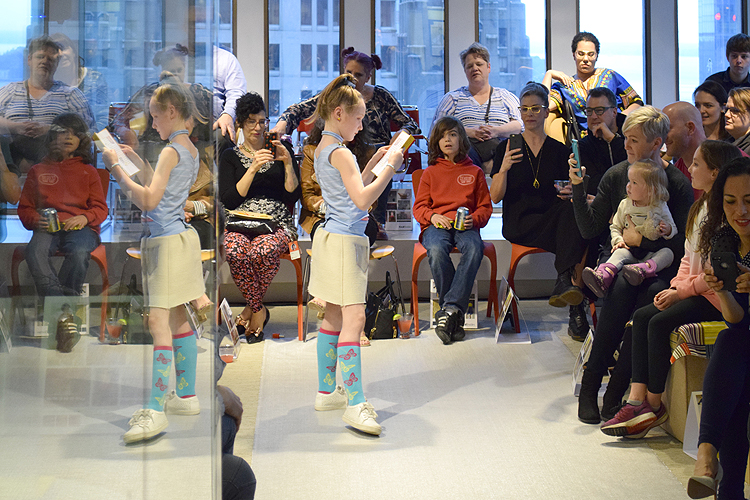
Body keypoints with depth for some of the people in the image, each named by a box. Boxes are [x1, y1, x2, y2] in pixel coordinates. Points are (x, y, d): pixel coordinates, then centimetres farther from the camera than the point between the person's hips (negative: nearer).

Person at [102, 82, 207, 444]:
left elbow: (148, 200, -22)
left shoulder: (171, 152, -14)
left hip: (166, 241, -10)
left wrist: (116, 168, -16)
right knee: (179, 319, 15)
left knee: (159, 321, -15)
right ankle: (185, 395, 23)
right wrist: (136, 160, 24)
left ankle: (155, 410, -20)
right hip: (181, 235, 10)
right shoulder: (191, 151, 14)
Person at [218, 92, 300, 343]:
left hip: (277, 223, 0)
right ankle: (259, 310, -16)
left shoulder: (281, 150, 14)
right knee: (235, 251, -36)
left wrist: (287, 163, -7)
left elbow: (293, 196, 6)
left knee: (263, 250, -37)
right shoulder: (230, 156, 13)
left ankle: (252, 308, -12)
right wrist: (253, 168, -10)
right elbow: (228, 200, -2)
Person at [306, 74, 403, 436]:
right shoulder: (340, 153, -16)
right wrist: (390, 167, -17)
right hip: (344, 240, -11)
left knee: (335, 317, 14)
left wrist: (375, 160, 19)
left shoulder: (323, 149, 14)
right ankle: (355, 404, -18)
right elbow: (362, 198, -24)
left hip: (334, 237, 11)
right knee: (354, 318, -14)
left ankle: (326, 392, 22)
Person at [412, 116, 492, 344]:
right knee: (436, 250, -37)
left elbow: (485, 206, 17)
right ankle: (456, 314, -30)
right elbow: (419, 207, 14)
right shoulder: (430, 173, 19)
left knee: (474, 248, -38)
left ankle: (449, 308, -39)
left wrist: (474, 219, -6)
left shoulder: (474, 172, 19)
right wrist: (432, 216, -9)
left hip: (465, 225, 0)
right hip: (437, 225, 0)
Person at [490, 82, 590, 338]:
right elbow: (495, 197, 0)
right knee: (572, 234, -34)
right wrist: (504, 169, -19)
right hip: (519, 225, -2)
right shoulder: (507, 148, 8)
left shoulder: (559, 151, 15)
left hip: (553, 218, 3)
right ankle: (575, 308, -39)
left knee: (572, 208, -35)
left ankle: (564, 282, -44)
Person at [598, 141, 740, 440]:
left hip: (716, 294, -10)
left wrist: (682, 291, -17)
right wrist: (675, 286, 3)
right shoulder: (701, 206, 16)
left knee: (660, 323, -23)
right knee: (642, 317, -6)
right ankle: (637, 401, -13)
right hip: (692, 289, 10)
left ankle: (654, 405, -10)